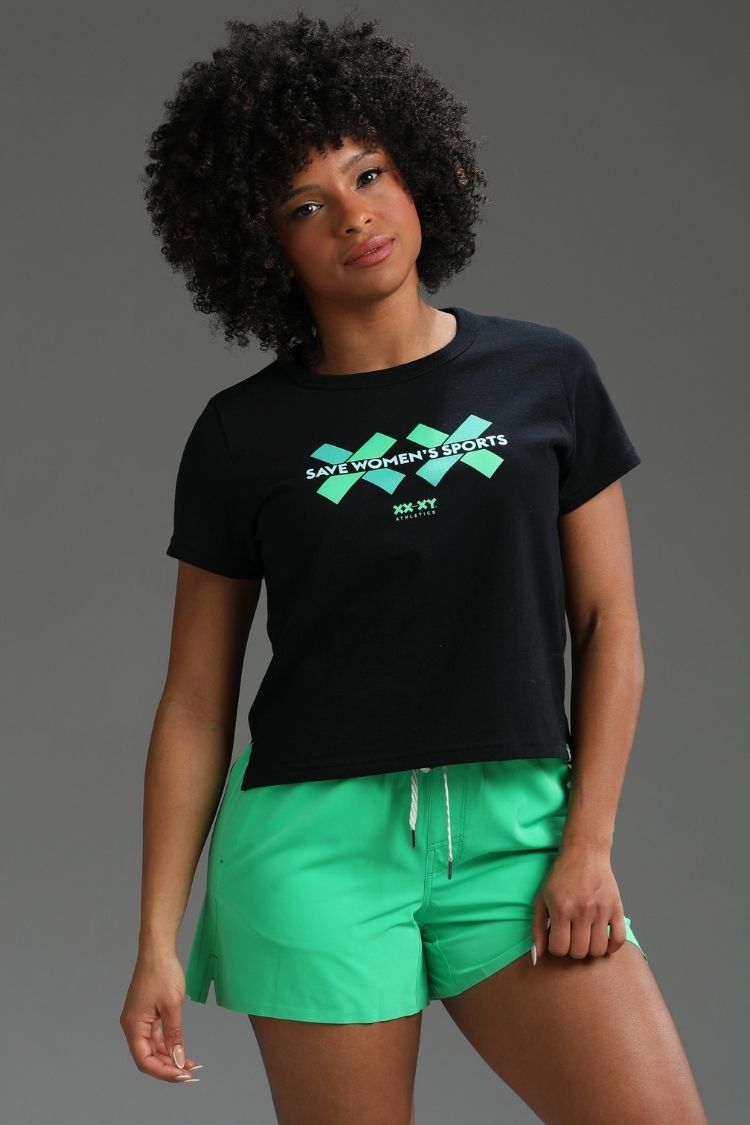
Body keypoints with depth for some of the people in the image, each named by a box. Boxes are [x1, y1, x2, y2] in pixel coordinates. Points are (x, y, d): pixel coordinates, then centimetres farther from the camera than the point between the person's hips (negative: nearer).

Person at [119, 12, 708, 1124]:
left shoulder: (545, 376, 6)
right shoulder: (242, 434, 4)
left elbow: (610, 626, 7)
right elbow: (195, 705, 6)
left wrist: (588, 842, -4)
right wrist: (158, 940, 2)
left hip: (516, 825, 1)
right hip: (316, 841, -1)